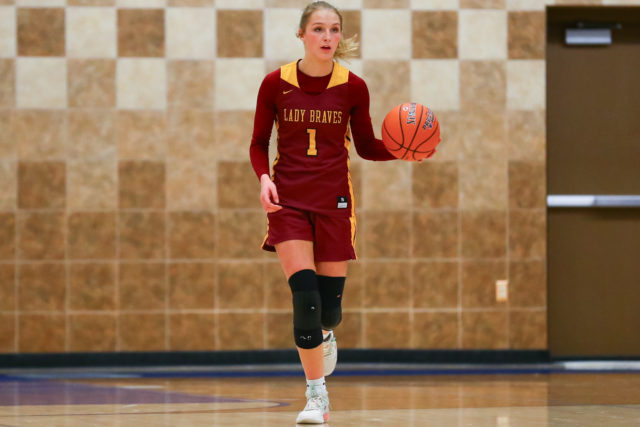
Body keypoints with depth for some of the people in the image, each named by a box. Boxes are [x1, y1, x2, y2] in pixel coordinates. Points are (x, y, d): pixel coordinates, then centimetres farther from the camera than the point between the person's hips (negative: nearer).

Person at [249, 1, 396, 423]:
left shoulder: (353, 87, -2)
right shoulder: (275, 84, -4)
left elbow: (367, 147, 7)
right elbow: (259, 143, 6)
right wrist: (264, 177, -13)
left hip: (334, 199, 1)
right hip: (288, 199, -1)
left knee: (330, 302, 2)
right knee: (305, 296, -15)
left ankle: (326, 334, 42)